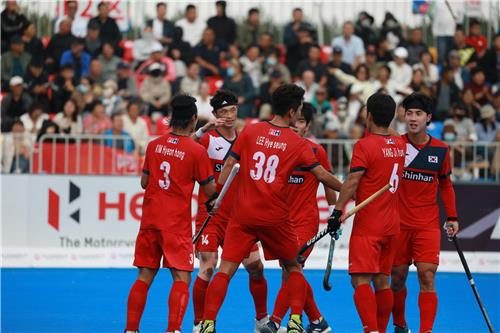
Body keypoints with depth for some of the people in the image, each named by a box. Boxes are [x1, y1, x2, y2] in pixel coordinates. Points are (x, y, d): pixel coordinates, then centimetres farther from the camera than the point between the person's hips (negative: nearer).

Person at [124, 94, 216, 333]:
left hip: (150, 219, 5)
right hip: (177, 223, -5)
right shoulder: (197, 151, -8)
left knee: (145, 276, 10)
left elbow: (144, 182, 12)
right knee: (182, 278, -5)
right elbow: (210, 190, -4)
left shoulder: (154, 145, 5)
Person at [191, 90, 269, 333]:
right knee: (207, 268, -15)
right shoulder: (207, 139, -6)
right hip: (210, 214, -5)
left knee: (256, 266, 2)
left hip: (238, 217, 5)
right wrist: (204, 129, -35)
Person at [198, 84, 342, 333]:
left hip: (243, 214, 1)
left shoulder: (250, 131, 1)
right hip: (275, 218, -1)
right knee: (293, 267, 19)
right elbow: (322, 176, 2)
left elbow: (229, 164, 1)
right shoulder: (298, 144, -1)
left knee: (225, 270, 0)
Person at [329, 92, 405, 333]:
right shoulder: (400, 145, 8)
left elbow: (352, 183, -18)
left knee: (361, 280, -11)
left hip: (367, 226, -7)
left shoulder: (364, 145, -11)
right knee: (382, 281, 13)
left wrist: (338, 210, -17)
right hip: (391, 225, 7)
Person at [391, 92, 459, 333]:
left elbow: (446, 185, 14)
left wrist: (452, 217, 8)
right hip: (398, 222, 0)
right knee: (397, 277, 7)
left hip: (428, 224, 0)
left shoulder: (440, 150, 2)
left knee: (427, 278, -11)